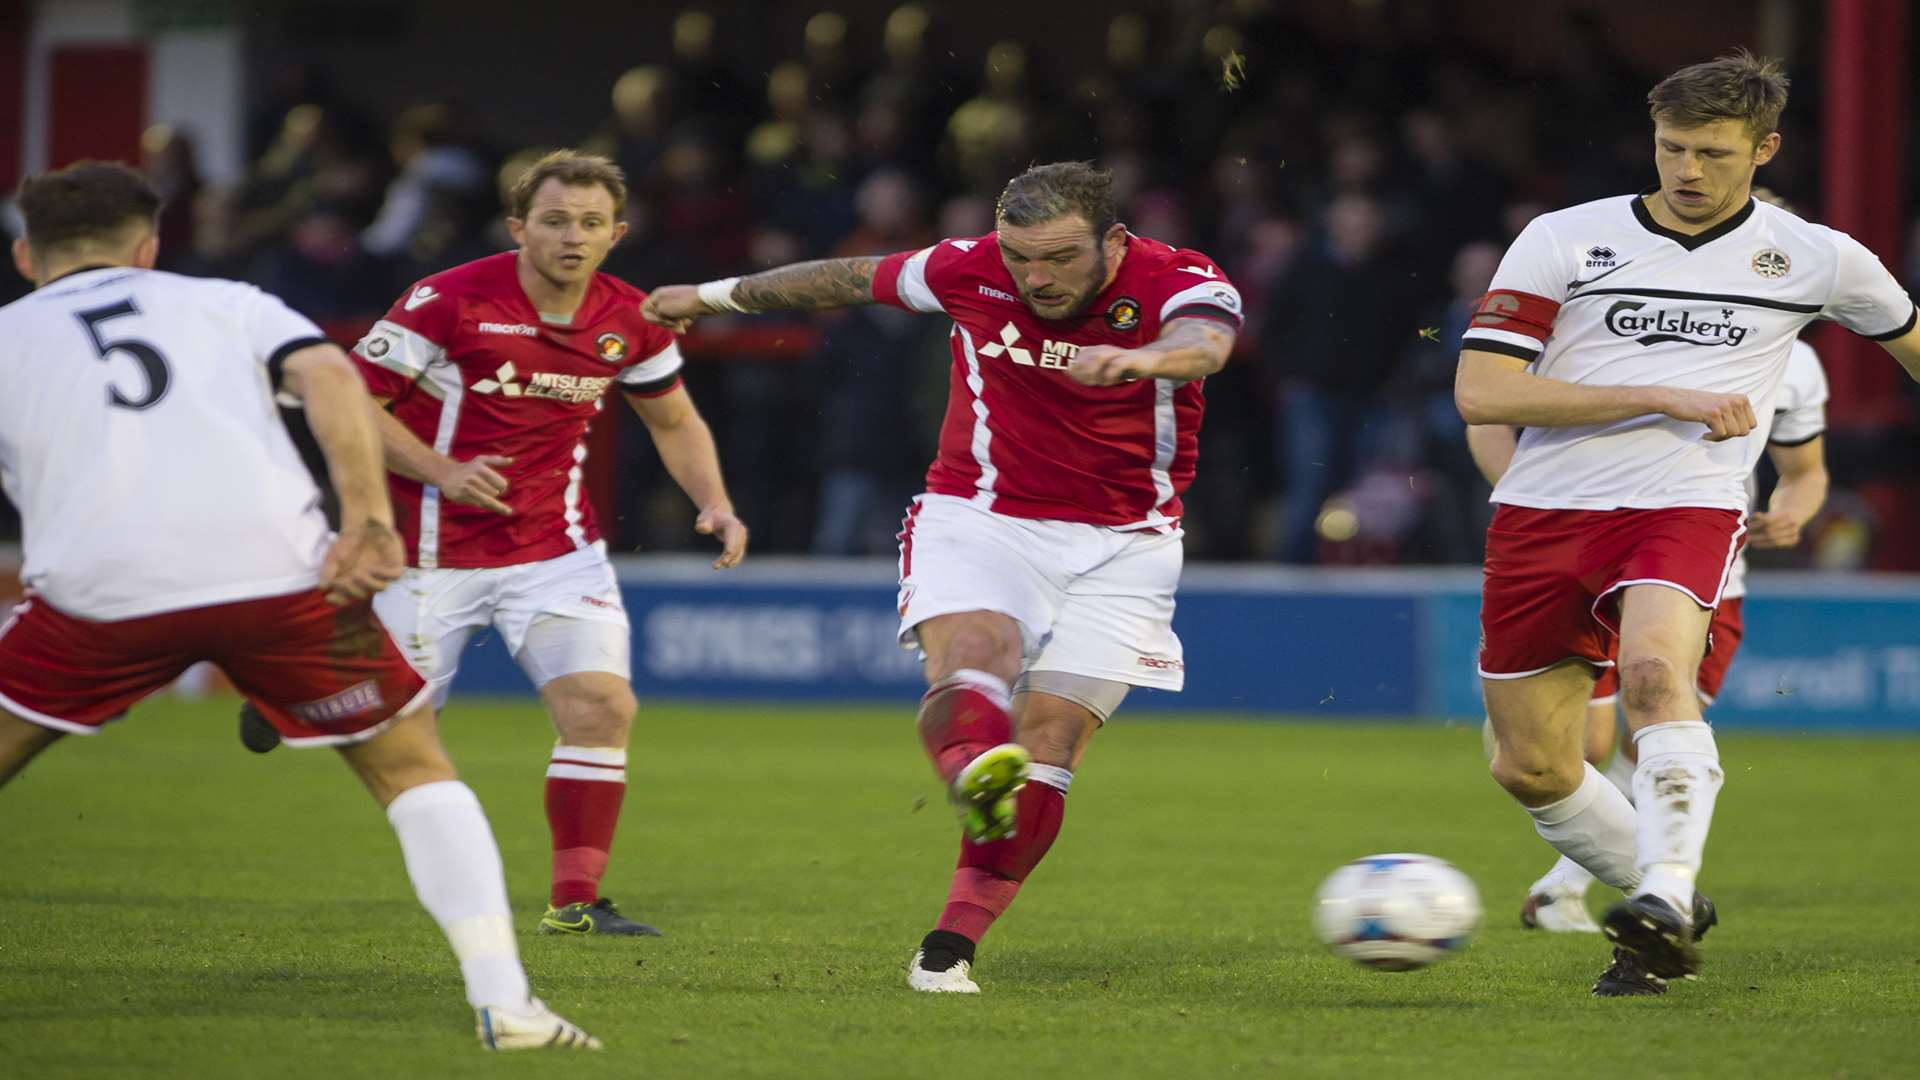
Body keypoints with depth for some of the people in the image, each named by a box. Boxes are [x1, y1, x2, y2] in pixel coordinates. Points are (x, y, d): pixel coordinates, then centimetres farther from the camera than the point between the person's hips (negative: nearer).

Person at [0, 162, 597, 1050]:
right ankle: (502, 998, 4)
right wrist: (368, 525, -2)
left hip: (97, 585, -1)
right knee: (413, 769, 16)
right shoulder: (227, 303, 24)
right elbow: (330, 377, 5)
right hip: (278, 567, 1)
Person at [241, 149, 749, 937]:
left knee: (601, 707, -15)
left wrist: (714, 504, -2)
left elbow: (674, 422, 15)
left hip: (555, 544, 3)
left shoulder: (630, 321, -3)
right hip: (434, 547, -3)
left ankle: (575, 900, -6)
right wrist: (441, 471, -24)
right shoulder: (449, 302, -18)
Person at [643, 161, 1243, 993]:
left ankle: (950, 945, -5)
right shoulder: (971, 271, -6)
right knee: (970, 654, -30)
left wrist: (1142, 359, -63)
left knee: (1049, 744, -10)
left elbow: (1205, 342, -38)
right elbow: (853, 279, 12)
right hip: (979, 522, 1)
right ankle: (973, 774, -62)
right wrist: (715, 297, 23)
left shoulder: (1177, 282, -14)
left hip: (1118, 546, -1)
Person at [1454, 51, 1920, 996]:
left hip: (1686, 511, -2)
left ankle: (1662, 908, -39)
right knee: (1530, 770, 4)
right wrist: (1667, 397, -13)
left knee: (1654, 670, -33)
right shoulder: (1562, 241, 0)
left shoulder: (1815, 260, 6)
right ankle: (1670, 906, 25)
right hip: (1543, 515, 2)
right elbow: (1480, 392, -9)